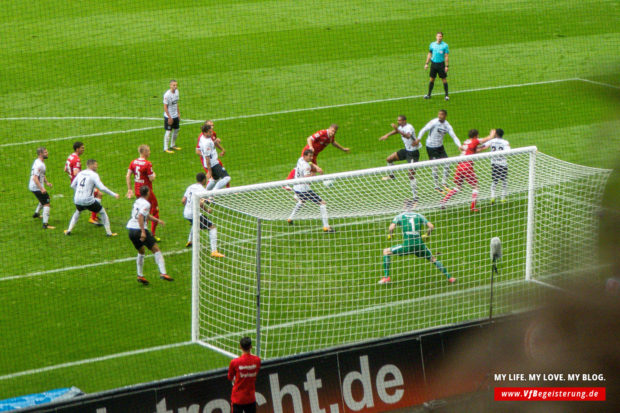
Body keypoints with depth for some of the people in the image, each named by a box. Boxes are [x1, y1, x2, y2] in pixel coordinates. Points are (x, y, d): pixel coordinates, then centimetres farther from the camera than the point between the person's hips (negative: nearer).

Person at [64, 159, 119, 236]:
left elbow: (73, 185, 20)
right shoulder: (94, 175, -9)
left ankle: (69, 230, 29)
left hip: (77, 200, 5)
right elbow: (102, 188, -17)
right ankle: (108, 232, 13)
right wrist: (113, 194, -10)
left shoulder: (80, 173, 10)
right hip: (88, 201, -5)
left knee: (77, 212, 36)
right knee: (102, 212, 14)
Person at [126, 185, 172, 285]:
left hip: (131, 231, 8)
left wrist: (158, 220, 26)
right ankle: (162, 273, -12)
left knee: (141, 251, 25)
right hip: (139, 230, -8)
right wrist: (143, 232, -24)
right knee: (156, 250, -2)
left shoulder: (137, 201, 17)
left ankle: (140, 275, 24)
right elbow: (140, 217, -22)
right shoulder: (146, 204, -9)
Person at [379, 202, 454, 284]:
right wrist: (426, 235, 24)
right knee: (433, 259, 26)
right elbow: (431, 226, 6)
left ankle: (386, 277, 3)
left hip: (407, 245, -3)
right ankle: (449, 277, 24)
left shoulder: (399, 216, 7)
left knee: (386, 251, 13)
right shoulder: (419, 215, 13)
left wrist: (389, 235, 13)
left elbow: (391, 227, -8)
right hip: (420, 244, 3)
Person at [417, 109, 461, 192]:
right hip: (431, 147, -5)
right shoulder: (433, 122, -16)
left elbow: (454, 136, -5)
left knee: (447, 164, -3)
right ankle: (436, 186, 11)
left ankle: (443, 183, 14)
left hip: (440, 147, 5)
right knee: (435, 167, -2)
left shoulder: (447, 125, -3)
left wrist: (459, 146, -19)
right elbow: (423, 130, -13)